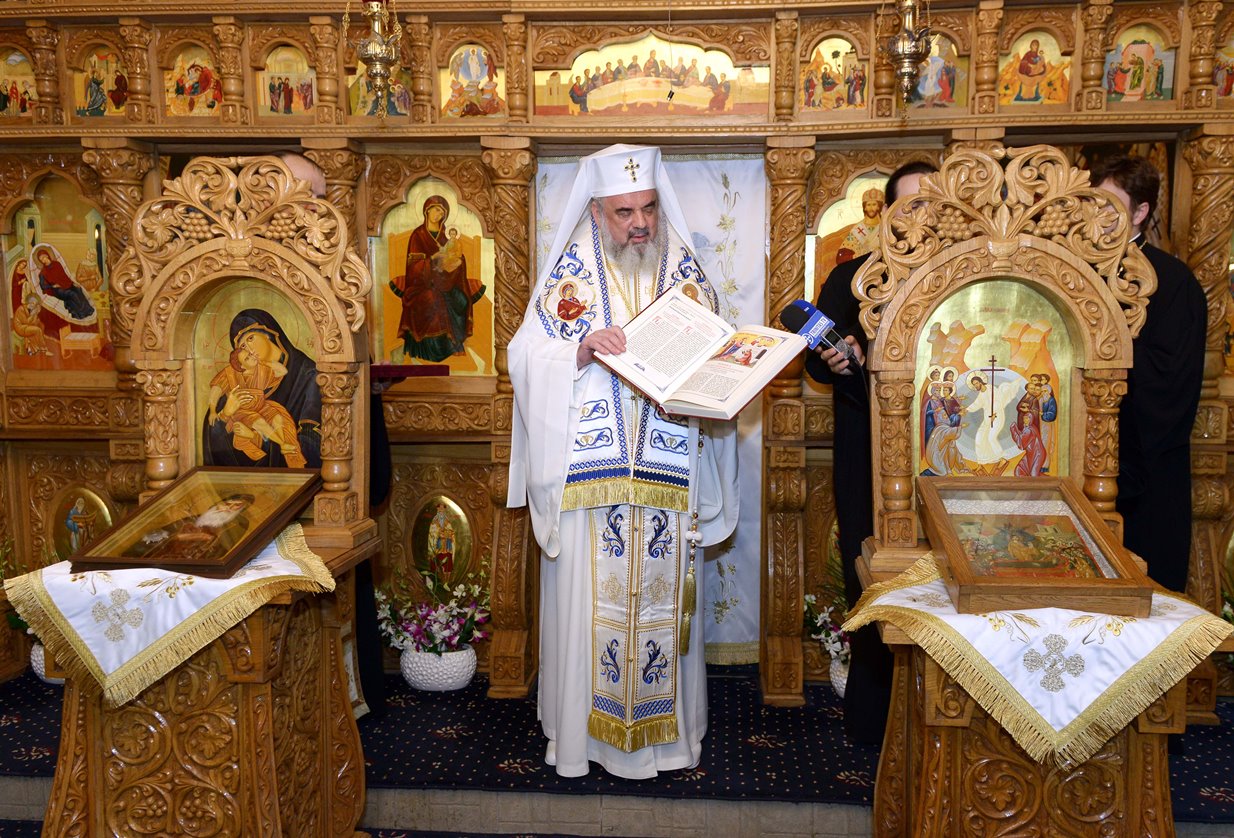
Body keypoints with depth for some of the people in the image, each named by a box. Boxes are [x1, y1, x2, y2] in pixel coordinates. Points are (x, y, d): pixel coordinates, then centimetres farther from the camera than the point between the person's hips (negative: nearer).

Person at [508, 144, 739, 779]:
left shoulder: (685, 272, 8)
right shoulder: (571, 272, 3)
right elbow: (526, 356, -3)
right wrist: (579, 350, -21)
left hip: (668, 480, 2)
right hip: (588, 475, -1)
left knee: (664, 599, 7)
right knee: (587, 600, 4)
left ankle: (665, 727, 23)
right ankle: (582, 729, 20)